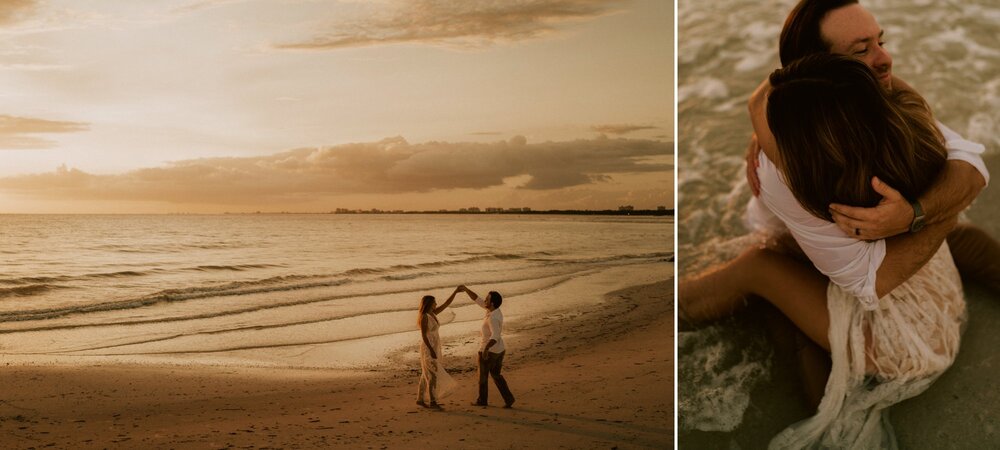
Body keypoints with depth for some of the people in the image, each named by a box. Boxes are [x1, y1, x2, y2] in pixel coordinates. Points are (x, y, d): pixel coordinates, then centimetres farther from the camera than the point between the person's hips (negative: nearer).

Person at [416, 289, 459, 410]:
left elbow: (446, 305, 10)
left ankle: (420, 399, 20)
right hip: (428, 349, -9)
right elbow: (423, 336, -21)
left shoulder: (432, 313, 7)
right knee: (433, 375, -7)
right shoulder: (424, 317, -19)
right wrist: (431, 350, -24)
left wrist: (456, 291, 4)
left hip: (434, 348, 9)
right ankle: (433, 402, -1)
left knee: (427, 375, 13)